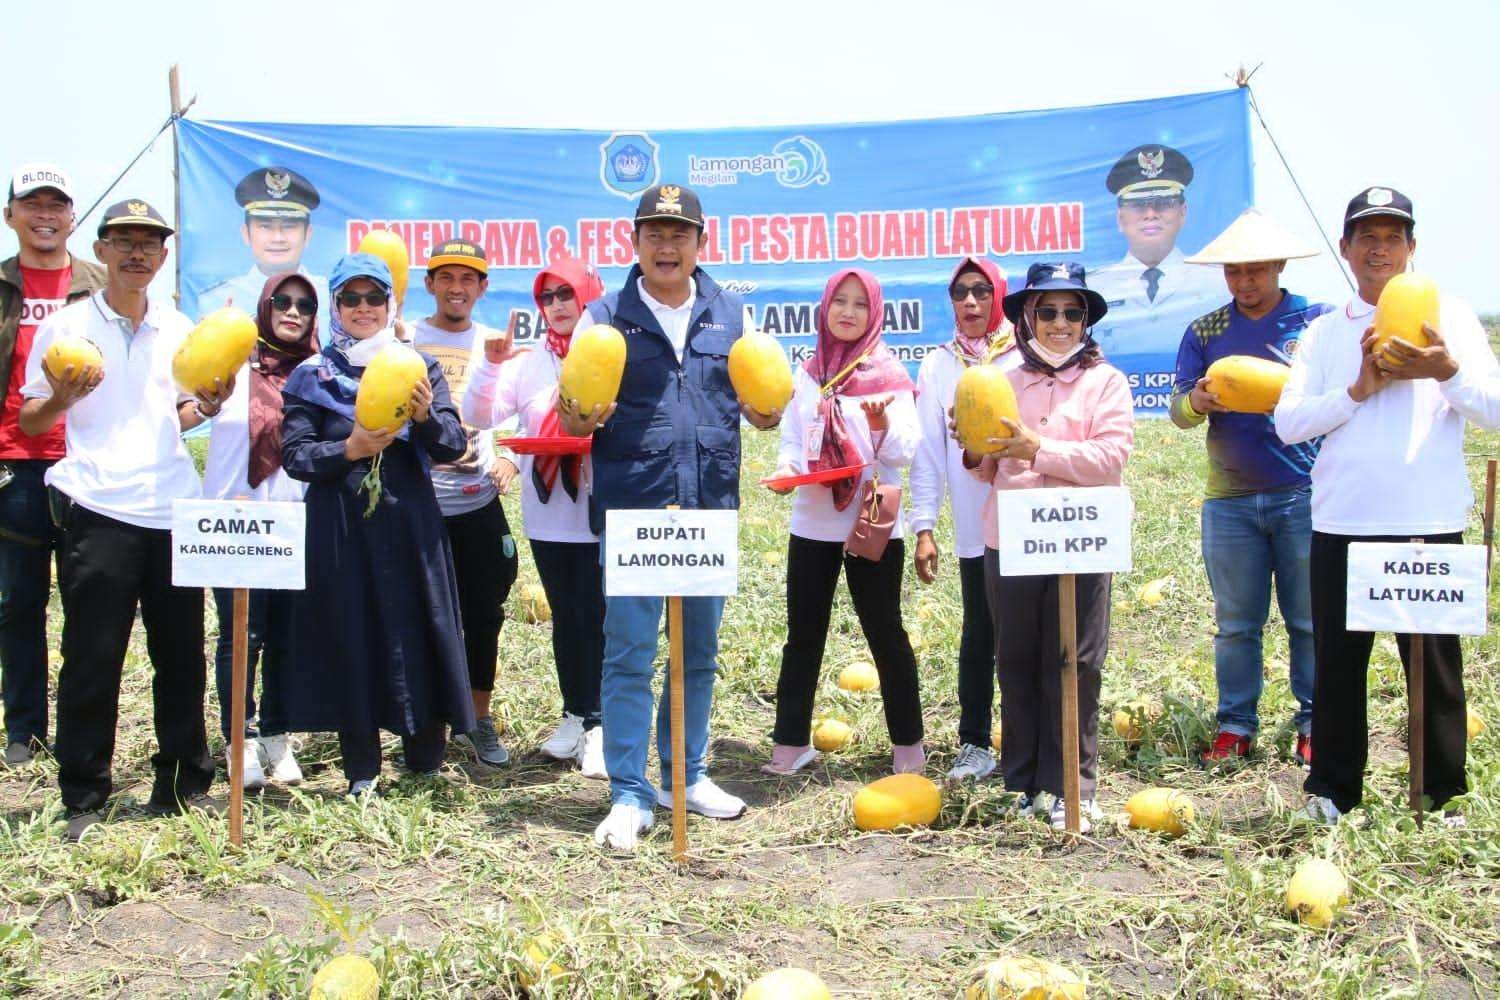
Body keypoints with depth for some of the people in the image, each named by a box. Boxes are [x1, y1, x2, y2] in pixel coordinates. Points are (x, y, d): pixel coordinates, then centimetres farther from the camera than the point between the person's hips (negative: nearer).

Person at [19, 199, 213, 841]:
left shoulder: (178, 330, 13)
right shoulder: (64, 327, 2)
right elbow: (29, 421, 5)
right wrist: (63, 396, -15)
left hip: (173, 508, 4)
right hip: (97, 511, -4)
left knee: (181, 654, 8)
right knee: (92, 659, -1)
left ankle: (183, 783, 20)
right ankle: (84, 800, 10)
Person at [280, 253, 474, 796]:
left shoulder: (420, 367, 9)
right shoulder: (312, 376, 8)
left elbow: (453, 446, 1)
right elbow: (294, 455, 0)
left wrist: (426, 416, -19)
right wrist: (349, 450, -16)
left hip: (410, 525, 0)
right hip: (339, 528, 0)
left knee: (418, 639, 0)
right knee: (348, 639, 2)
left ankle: (426, 766, 12)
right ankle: (361, 772, 13)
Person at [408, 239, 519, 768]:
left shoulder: (497, 345, 8)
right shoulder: (404, 341, 2)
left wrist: (509, 460, -6)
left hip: (478, 505, 2)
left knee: (483, 616, 6)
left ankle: (479, 719, 21)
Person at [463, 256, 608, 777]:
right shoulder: (529, 365, 8)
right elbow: (480, 416, -1)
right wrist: (491, 363, -14)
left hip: (601, 515, -4)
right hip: (547, 516, 4)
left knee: (595, 617, -2)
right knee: (565, 617, 13)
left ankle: (598, 724, 6)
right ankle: (574, 716, 24)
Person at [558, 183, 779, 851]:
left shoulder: (729, 314, 9)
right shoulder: (608, 317, 1)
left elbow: (755, 409, 11)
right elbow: (576, 419, 2)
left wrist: (770, 407, -12)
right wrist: (582, 417, -22)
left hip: (710, 510, 3)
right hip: (632, 511, -3)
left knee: (699, 650, 13)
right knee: (629, 654, -1)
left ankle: (687, 775, 28)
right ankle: (629, 794, 9)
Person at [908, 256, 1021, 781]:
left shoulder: (1025, 359, 3)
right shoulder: (938, 366, 7)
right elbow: (928, 452, 4)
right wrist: (924, 526, -2)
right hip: (974, 527, 1)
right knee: (979, 635, 9)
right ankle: (974, 744, 18)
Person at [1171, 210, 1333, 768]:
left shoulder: (1318, 320, 3)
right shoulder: (1205, 332, 10)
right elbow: (1178, 410, 6)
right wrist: (1196, 402, -18)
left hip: (1304, 494, -2)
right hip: (1229, 498, 2)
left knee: (1310, 618, 2)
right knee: (1236, 623, 8)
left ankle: (1315, 724, 14)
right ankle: (1235, 727, 16)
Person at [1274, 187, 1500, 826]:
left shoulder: (1449, 316, 7)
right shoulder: (1325, 332, 11)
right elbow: (1287, 422, 1)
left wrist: (1446, 372, -18)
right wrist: (1359, 390, -10)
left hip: (1429, 522, -2)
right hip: (1341, 524, 2)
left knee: (1434, 662, 4)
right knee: (1338, 660, 7)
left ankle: (1442, 797, 17)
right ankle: (1332, 789, 18)